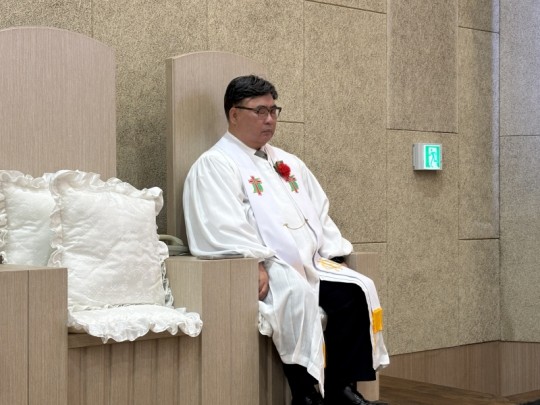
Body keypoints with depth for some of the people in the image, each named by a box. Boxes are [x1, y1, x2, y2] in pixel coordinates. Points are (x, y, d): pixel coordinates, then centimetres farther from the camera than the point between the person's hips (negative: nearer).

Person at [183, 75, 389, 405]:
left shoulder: (289, 163, 24)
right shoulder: (214, 165, -1)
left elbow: (320, 214, 23)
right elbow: (223, 230, -14)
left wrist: (332, 256, 8)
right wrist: (257, 264, -24)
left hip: (309, 265, 7)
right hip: (260, 271, -7)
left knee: (355, 291, -18)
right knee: (298, 293, -36)